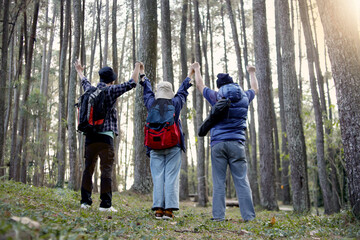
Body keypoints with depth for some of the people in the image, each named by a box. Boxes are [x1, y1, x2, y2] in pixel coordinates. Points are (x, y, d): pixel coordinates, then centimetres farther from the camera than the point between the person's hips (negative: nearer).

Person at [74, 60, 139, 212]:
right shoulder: (110, 91, -2)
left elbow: (85, 83, 37)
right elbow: (131, 83, 0)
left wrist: (80, 72, 58)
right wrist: (137, 67, 16)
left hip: (90, 136, 5)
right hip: (105, 136, -5)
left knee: (88, 168, 10)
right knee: (106, 169, -4)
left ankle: (85, 201, 11)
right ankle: (105, 204, -6)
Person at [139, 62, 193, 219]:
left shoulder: (151, 103, 7)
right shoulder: (175, 103, 3)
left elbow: (147, 90, 25)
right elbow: (183, 91, 21)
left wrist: (142, 75, 43)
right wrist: (189, 76, 39)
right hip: (173, 146, -1)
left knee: (158, 177, 2)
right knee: (171, 177, -2)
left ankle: (158, 209, -2)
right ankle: (169, 209, -6)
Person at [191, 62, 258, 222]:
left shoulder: (216, 97, 7)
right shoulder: (244, 97, 12)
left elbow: (200, 85, 25)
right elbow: (255, 89, 35)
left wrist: (196, 69, 42)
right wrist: (252, 73, 53)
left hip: (218, 144, -1)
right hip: (236, 144, 1)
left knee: (218, 182, 0)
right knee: (242, 181, 0)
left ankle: (218, 215, -2)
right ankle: (248, 215, -3)